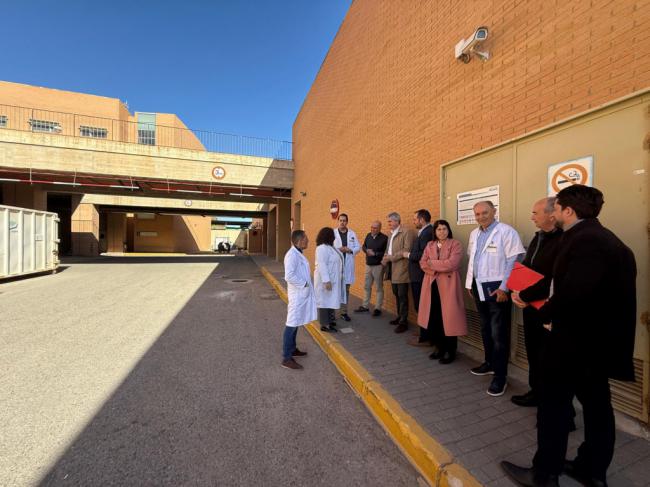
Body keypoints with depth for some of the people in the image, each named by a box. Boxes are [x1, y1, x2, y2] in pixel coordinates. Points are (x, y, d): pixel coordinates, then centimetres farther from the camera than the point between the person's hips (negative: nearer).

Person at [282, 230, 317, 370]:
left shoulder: (298, 253, 12)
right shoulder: (292, 255, -20)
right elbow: (289, 276, -27)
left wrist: (306, 285, 5)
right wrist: (304, 284, -17)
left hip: (302, 294, 10)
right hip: (297, 295, -10)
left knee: (296, 323, 19)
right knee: (292, 324, -3)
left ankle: (292, 349, 32)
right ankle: (287, 358, 5)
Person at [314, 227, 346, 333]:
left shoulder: (330, 246, 10)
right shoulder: (322, 248, -21)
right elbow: (321, 265, -27)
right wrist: (326, 280, -29)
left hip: (333, 279, 10)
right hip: (326, 280, -10)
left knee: (331, 300, 18)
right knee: (325, 300, -1)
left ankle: (330, 320, 32)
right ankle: (325, 325, 8)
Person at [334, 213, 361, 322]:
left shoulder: (352, 234, 10)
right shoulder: (332, 233, 1)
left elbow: (358, 247, 8)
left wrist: (350, 250, -10)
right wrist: (337, 249, -17)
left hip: (347, 265, 3)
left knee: (346, 289, 9)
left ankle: (344, 312, 21)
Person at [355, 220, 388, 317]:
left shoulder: (384, 238, -12)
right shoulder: (368, 236, 6)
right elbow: (363, 246, 13)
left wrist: (375, 254, -20)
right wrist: (367, 250, -8)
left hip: (378, 266, -6)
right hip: (368, 265, 6)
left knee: (379, 288, 4)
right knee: (367, 287, 14)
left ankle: (378, 308, 13)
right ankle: (365, 306, 25)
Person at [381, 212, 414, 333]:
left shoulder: (406, 233, -9)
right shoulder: (391, 235, 17)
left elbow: (406, 250, -18)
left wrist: (391, 257, -17)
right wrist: (385, 260, 0)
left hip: (401, 269, -8)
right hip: (392, 269, 8)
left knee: (402, 296, -3)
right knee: (397, 295, 16)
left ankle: (403, 322, 5)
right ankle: (400, 316, 28)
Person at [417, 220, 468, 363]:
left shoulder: (455, 244, -2)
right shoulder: (430, 245, 13)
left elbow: (451, 264, -15)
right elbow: (423, 263, 5)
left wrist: (432, 263, -6)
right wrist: (437, 270, -11)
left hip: (448, 285, -4)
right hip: (432, 285, 5)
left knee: (448, 318, 1)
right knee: (433, 318, 7)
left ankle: (450, 351, 16)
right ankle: (440, 347, 23)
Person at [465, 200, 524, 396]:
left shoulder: (506, 232, -12)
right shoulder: (474, 234, 11)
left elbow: (513, 261, -15)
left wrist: (504, 288, -18)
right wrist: (470, 283, 15)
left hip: (497, 289, -7)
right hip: (479, 288, 7)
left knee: (499, 334, 2)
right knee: (485, 329, 19)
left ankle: (500, 376, 15)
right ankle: (490, 362, 37)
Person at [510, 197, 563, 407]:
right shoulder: (537, 238, 10)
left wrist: (525, 296, -18)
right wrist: (517, 292, -2)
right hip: (530, 306, 8)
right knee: (533, 352, 19)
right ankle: (536, 391, 36)